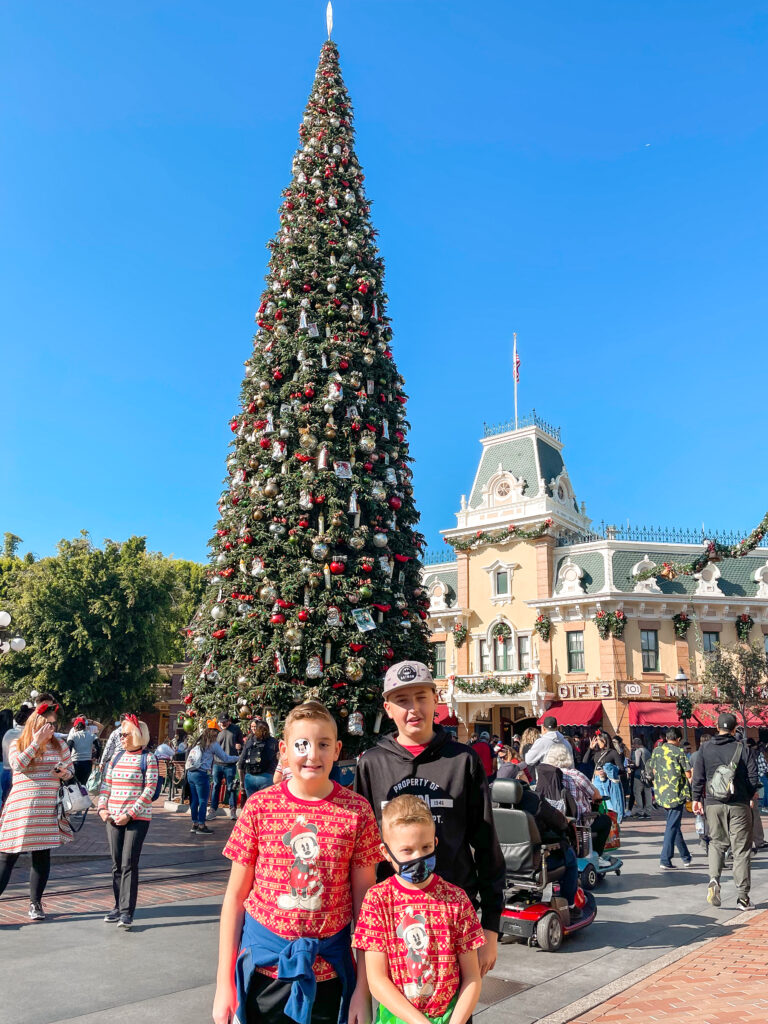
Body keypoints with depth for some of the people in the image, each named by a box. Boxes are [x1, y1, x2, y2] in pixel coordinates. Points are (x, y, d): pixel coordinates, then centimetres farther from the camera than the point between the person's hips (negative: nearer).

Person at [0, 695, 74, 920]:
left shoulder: (59, 745, 7)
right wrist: (35, 742, -18)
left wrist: (64, 773, -7)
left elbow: (71, 770, 15)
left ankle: (35, 903, 19)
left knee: (42, 855, 7)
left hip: (48, 810, 2)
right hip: (21, 809, -2)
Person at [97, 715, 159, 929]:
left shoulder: (148, 758, -5)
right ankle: (119, 906, 20)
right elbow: (106, 784, 14)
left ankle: (126, 911, -5)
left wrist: (130, 814, -15)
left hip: (137, 818, -5)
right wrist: (102, 808, -1)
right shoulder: (117, 757, 11)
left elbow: (149, 790, -10)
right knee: (116, 864, 10)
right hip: (113, 818, 5)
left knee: (129, 864, -8)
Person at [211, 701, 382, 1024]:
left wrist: (363, 989, -3)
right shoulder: (259, 806, -6)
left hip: (328, 970, 0)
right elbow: (235, 896, 0)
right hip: (263, 965, 1)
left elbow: (364, 899, -3)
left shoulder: (357, 811, -7)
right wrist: (224, 982, -1)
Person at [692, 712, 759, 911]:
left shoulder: (705, 749, 2)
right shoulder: (743, 749, -4)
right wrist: (751, 794, 15)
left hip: (714, 805, 2)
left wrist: (697, 798, 12)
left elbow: (698, 777, 2)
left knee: (717, 843, 16)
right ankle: (743, 897, 7)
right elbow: (753, 775, -3)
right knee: (741, 849, 5)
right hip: (739, 806, -2)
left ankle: (714, 879, -7)